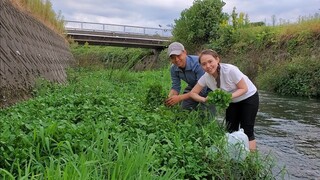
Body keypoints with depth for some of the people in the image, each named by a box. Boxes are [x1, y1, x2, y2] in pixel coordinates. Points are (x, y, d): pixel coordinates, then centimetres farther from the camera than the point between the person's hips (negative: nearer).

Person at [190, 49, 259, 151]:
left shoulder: (230, 70, -33)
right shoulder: (206, 78, -19)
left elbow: (244, 89, -23)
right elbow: (193, 93, -11)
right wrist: (205, 99, -31)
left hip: (249, 97, -5)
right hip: (232, 101, 5)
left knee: (247, 131, -7)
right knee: (231, 130, 7)